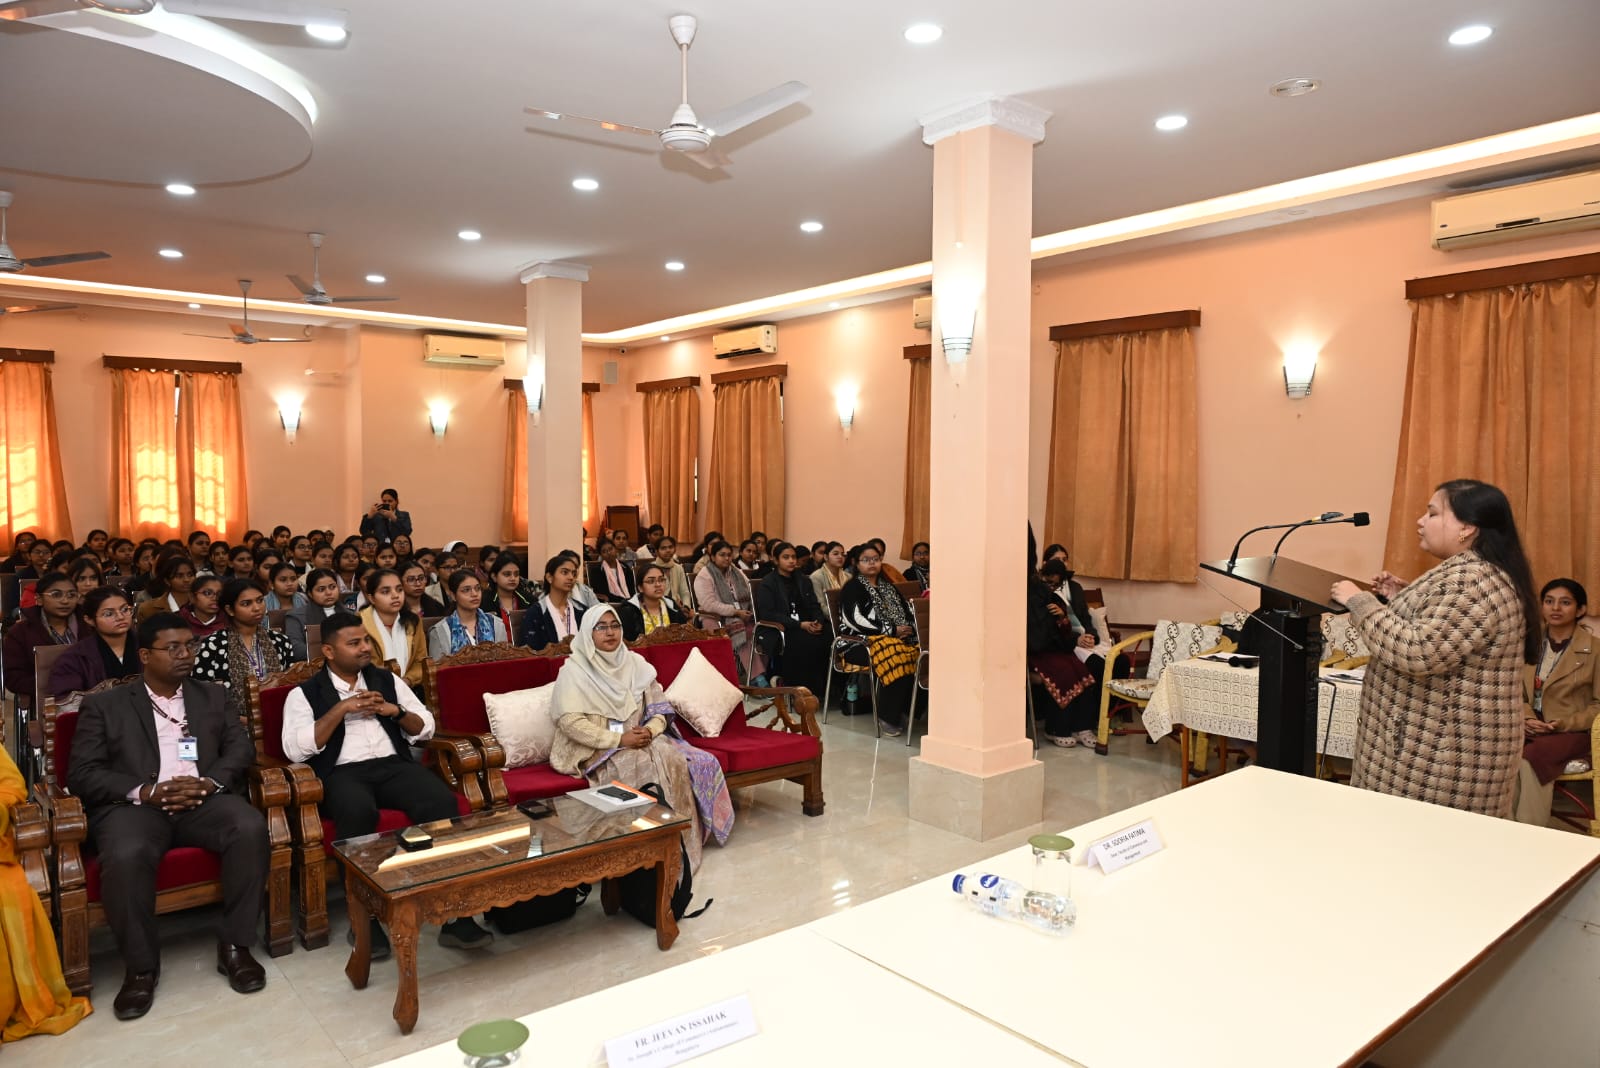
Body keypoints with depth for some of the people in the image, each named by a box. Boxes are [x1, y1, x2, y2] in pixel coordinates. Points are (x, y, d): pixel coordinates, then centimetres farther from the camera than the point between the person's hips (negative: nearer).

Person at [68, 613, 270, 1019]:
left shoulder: (211, 696, 20)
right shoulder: (104, 705, 12)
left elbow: (241, 747, 9)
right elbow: (82, 773, 2)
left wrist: (209, 782, -13)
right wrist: (146, 791, -14)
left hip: (205, 800, 2)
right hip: (137, 804, -1)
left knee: (251, 827, -30)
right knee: (126, 855, -35)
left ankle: (234, 946, -15)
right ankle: (140, 966, -13)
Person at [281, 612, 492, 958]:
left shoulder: (387, 679, 19)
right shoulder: (305, 693, 10)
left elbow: (426, 729, 18)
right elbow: (295, 749, -5)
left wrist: (396, 711, -1)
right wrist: (341, 709, -9)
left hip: (395, 764, 3)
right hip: (342, 773, -2)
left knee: (442, 801, -29)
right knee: (358, 811, -39)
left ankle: (455, 916, -27)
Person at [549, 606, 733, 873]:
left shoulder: (635, 663, 10)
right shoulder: (574, 670, -4)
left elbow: (660, 709, 9)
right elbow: (570, 722, -15)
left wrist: (650, 730, -14)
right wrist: (618, 739, -21)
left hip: (641, 740, 5)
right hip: (598, 751, -5)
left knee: (677, 760, -23)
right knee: (653, 765, -30)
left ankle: (682, 845, -14)